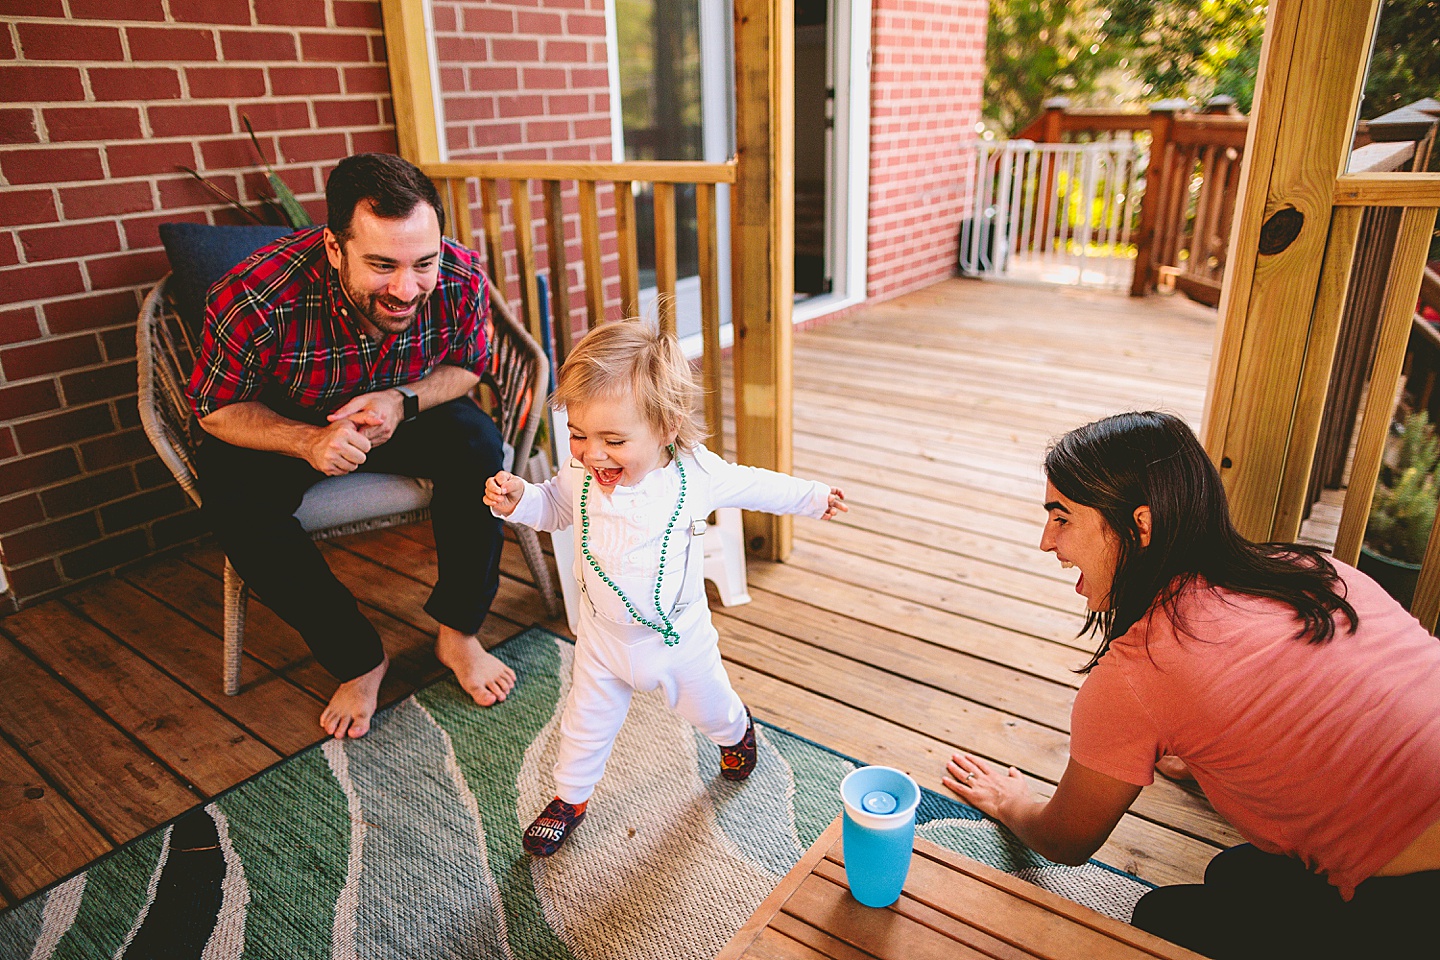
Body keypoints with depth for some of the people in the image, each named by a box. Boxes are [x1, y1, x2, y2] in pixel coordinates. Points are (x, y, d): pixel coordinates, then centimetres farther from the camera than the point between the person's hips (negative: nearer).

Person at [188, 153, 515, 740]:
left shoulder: (461, 279, -27)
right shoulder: (253, 300, -34)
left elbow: (465, 367, -7)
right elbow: (215, 407, -17)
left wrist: (402, 400, -27)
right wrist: (307, 441, -35)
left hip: (406, 411, 2)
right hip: (283, 426, -1)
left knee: (477, 445, -26)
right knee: (234, 502, -28)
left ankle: (458, 633, -7)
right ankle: (358, 659, -9)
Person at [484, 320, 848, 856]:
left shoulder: (696, 474, -25)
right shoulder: (581, 476, -20)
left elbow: (753, 486, -5)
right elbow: (553, 508, 1)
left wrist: (813, 498, 5)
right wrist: (516, 499, -21)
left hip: (680, 636, -1)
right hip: (603, 637, 1)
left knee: (706, 707, 25)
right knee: (587, 722, 17)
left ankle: (736, 732, 60)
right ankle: (570, 797, 44)